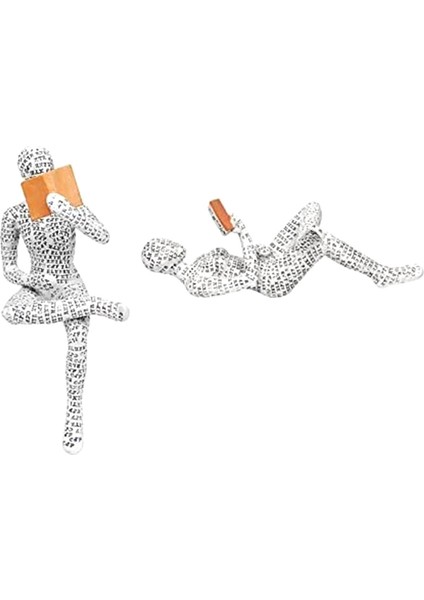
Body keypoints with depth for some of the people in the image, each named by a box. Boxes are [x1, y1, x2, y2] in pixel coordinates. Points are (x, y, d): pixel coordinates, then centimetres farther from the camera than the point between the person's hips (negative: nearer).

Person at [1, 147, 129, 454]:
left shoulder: (71, 207, -11)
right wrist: (33, 281, -20)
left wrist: (67, 210, -37)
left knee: (78, 345, -24)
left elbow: (103, 236, -29)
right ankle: (94, 305, -21)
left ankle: (74, 415, -6)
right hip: (37, 288, 2)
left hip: (71, 286, -1)